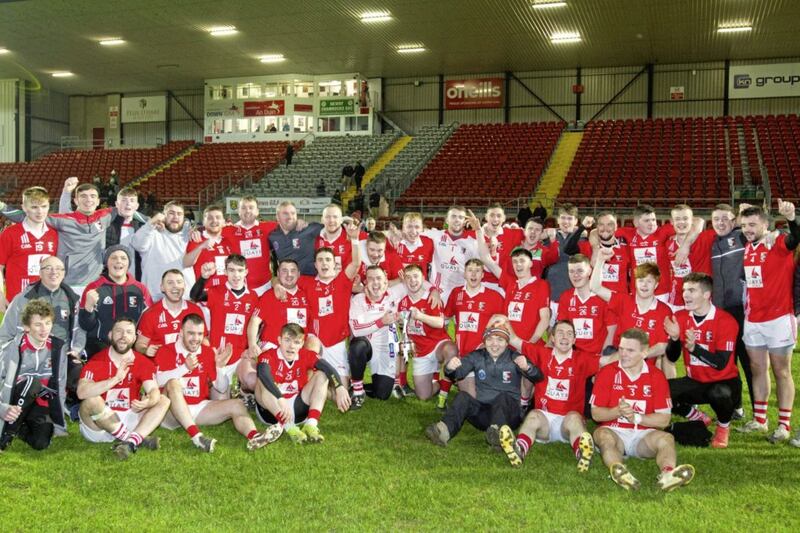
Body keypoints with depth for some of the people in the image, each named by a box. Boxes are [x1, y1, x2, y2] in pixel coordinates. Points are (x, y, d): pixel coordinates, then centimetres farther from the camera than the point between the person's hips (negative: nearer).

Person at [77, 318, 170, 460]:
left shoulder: (143, 363, 1)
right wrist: (116, 378, -33)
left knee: (163, 401, -10)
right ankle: (138, 440, -27)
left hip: (129, 420, 4)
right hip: (98, 426, -4)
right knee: (92, 401, -31)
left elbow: (153, 390, -13)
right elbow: (82, 392, -27)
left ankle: (130, 443, -35)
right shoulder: (96, 362, -11)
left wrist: (148, 401, -38)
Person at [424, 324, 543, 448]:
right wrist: (450, 368, -29)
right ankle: (444, 430, -47)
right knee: (463, 397, -22)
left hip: (509, 412, -2)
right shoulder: (477, 356, 7)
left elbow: (538, 378, -14)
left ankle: (497, 432, -58)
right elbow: (457, 373, -4)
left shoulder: (515, 358, 0)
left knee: (503, 397, -31)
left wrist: (527, 368, -37)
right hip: (482, 412, 2)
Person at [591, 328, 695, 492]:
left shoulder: (657, 376, 2)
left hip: (643, 435, 1)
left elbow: (664, 419, -1)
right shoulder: (607, 372, 0)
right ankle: (619, 472, -63)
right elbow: (596, 413, -1)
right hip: (614, 431, -1)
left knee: (666, 438, -28)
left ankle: (667, 474, -58)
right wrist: (617, 411, -20)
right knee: (602, 435, -33)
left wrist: (636, 417, -15)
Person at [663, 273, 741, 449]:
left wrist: (694, 347, -39)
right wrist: (675, 338, -24)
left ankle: (723, 426, -1)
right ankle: (699, 418, 13)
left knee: (718, 394, -39)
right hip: (695, 382, 5)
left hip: (724, 382, -5)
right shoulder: (680, 317, -3)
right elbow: (672, 358, -4)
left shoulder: (726, 321, -17)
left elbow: (721, 363, -25)